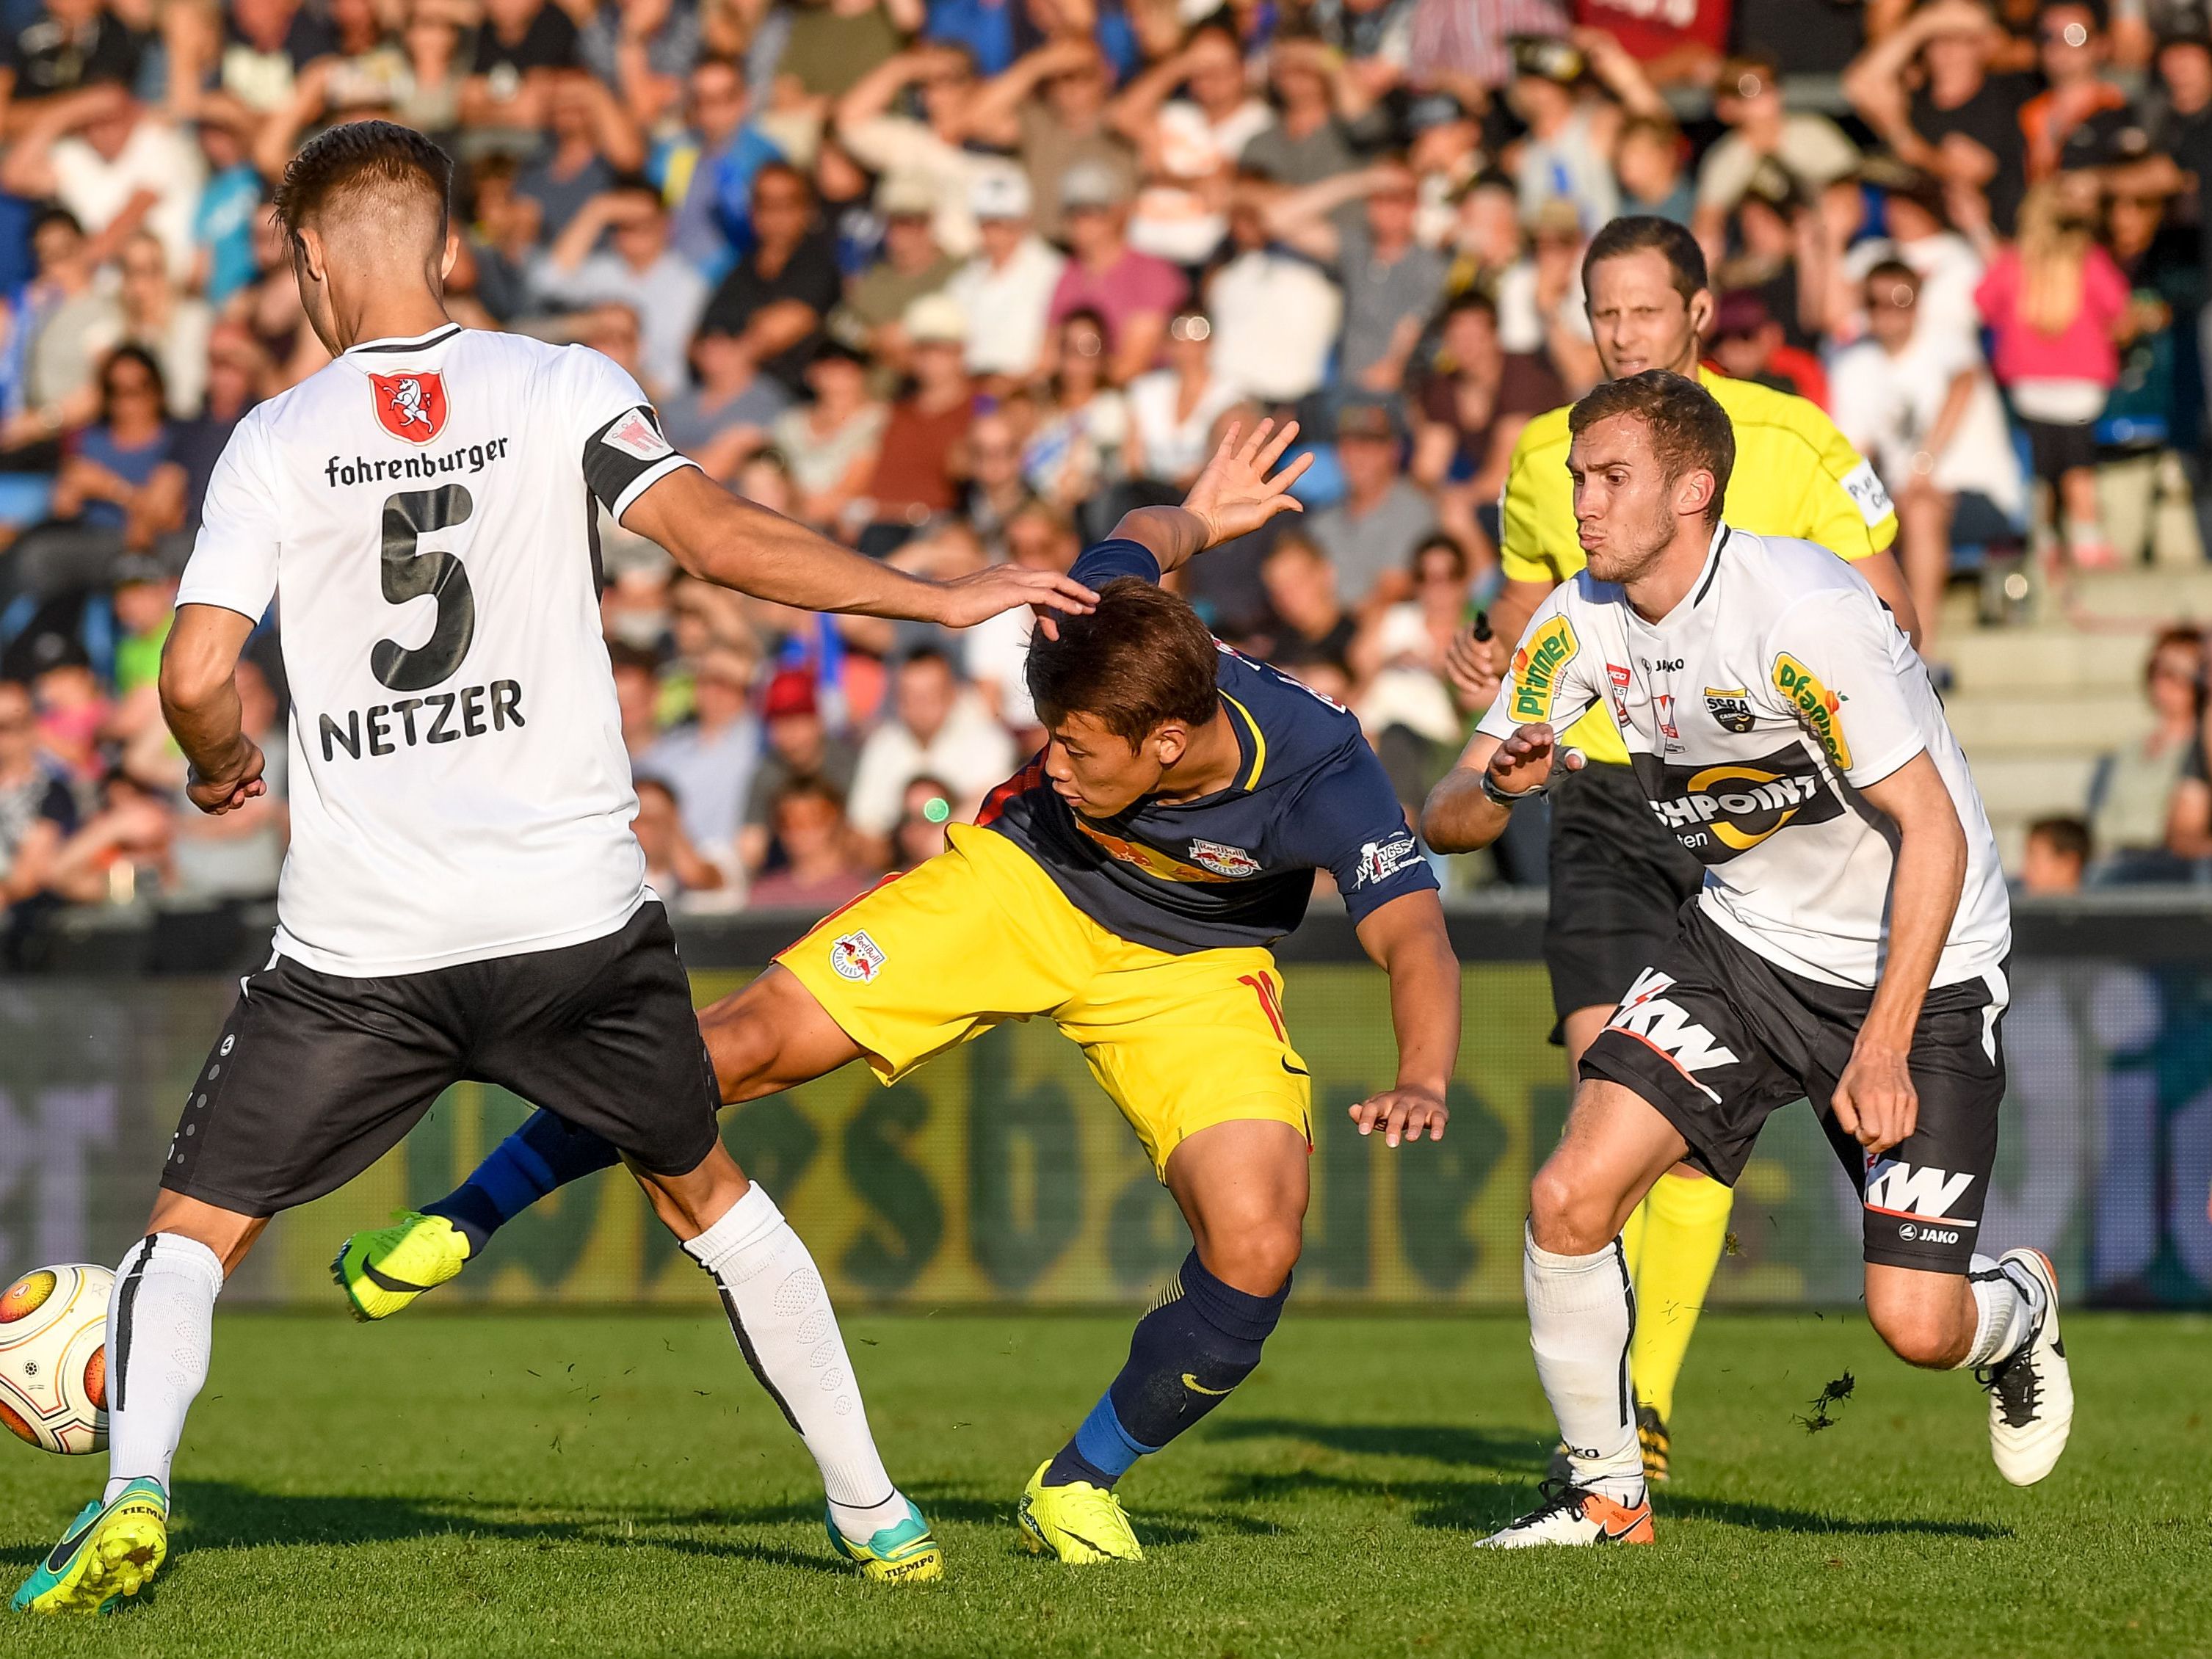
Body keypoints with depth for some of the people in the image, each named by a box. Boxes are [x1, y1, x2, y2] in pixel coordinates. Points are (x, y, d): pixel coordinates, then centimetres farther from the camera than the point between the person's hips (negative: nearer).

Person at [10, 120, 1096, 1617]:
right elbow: (717, 537, -11)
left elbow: (196, 674, -7)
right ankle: (873, 1511, 21)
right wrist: (940, 599, -3)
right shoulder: (561, 389, 1)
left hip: (360, 944, -1)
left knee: (197, 1226, 8)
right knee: (703, 1187, 22)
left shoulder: (278, 440, 0)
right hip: (576, 918, 2)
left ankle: (135, 1488, -16)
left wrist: (217, 766, 15)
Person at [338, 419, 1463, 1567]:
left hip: (1187, 970, -1)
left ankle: (1078, 1485, 6)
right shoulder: (1099, 630, -29)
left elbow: (1418, 944, -45)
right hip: (1023, 882, 1)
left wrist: (1420, 1083, -66)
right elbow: (1141, 540, -6)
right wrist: (1194, 521, 18)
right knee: (746, 1042, -13)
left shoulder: (1322, 779, -36)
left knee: (1255, 1254, -20)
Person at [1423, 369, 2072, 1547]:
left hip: (1919, 968, -5)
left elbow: (1932, 827, -23)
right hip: (1742, 939, 6)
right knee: (1568, 1199, -13)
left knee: (1915, 1327, -12)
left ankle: (2019, 1307, 26)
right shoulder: (1581, 623, -5)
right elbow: (1444, 821, 0)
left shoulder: (1804, 611, -26)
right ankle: (1605, 1492, 6)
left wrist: (1885, 1042, -27)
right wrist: (1499, 786, -25)